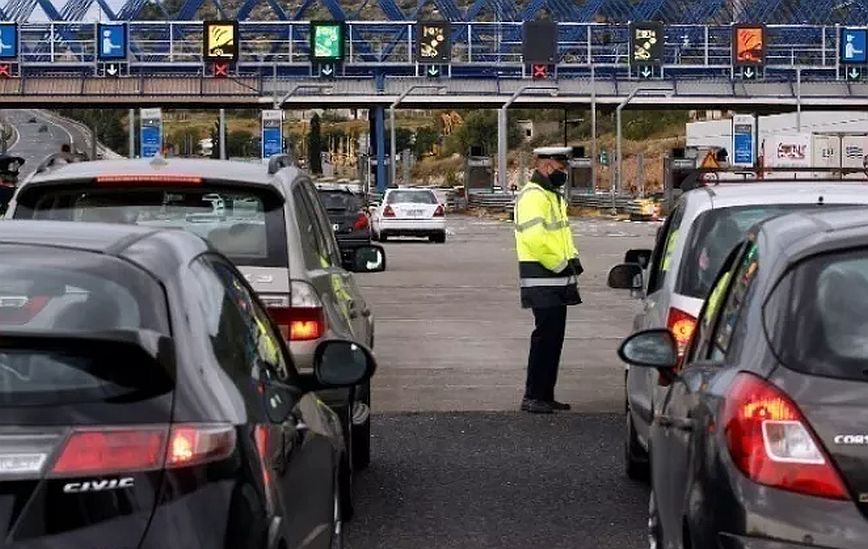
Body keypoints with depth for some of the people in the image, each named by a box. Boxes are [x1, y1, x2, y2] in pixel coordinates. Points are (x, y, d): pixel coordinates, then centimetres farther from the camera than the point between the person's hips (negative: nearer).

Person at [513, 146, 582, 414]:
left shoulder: (554, 196, 19)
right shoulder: (532, 196, -14)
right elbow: (534, 237, -25)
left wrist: (572, 259, 9)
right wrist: (561, 264, -18)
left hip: (557, 280, 10)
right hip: (541, 280, -10)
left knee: (554, 337, 11)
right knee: (545, 335, -11)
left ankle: (546, 396, 17)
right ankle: (532, 397, -8)